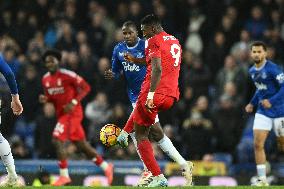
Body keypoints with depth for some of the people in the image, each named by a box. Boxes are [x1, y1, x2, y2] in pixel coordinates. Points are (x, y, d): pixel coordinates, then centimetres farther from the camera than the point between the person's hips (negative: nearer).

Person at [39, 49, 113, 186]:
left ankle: (64, 175, -13)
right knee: (81, 144, 14)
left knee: (58, 140, -20)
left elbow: (85, 87, -12)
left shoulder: (67, 75, -15)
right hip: (61, 113, 8)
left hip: (72, 112, -8)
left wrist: (73, 102, -21)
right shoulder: (45, 80, 7)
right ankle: (106, 167, 27)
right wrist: (45, 99, -4)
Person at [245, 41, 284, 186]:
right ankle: (262, 179, -6)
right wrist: (252, 103, 15)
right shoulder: (252, 71, 8)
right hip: (262, 112, 6)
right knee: (258, 144, -8)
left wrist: (272, 101, -28)